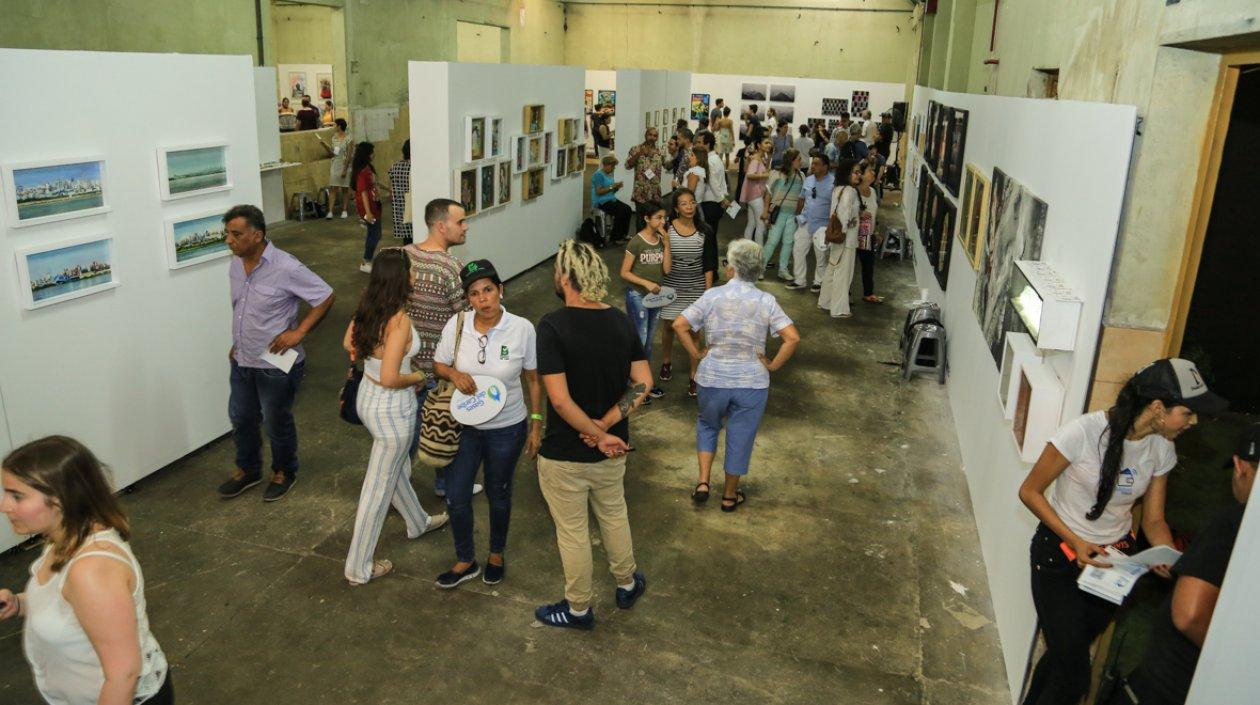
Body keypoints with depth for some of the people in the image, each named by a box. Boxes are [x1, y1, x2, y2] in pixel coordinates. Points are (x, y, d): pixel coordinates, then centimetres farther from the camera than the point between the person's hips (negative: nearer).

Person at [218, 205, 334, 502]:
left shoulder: (285, 268, -24)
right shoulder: (236, 264, 0)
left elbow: (326, 297, -18)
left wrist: (298, 332, -21)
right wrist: (238, 343, 16)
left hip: (275, 365, -7)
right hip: (242, 361, 7)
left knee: (277, 423, 11)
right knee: (241, 418, 20)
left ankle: (284, 472, 35)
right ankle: (247, 470, 41)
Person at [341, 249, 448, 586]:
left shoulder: (367, 306, -5)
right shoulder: (399, 320, -29)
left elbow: (348, 343, 12)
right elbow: (390, 378, -30)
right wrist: (418, 376, -12)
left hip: (367, 397, 9)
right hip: (392, 409, -9)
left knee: (397, 468, 30)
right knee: (379, 486, 7)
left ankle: (417, 522, 55)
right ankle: (358, 567, 22)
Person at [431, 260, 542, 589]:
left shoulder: (522, 329, -18)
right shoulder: (456, 324, -13)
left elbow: (533, 379, -6)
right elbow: (438, 364, 2)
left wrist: (536, 424, -4)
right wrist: (454, 373, -21)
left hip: (506, 428, -2)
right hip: (464, 426, 2)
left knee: (498, 495, 18)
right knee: (456, 497, 10)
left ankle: (496, 555, 45)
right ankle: (465, 561, 36)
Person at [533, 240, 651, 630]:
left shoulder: (552, 326, -22)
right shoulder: (621, 321, -5)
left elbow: (560, 399, -27)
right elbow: (642, 383, -6)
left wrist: (598, 434, -17)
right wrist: (605, 426, -12)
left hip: (565, 455, -5)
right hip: (611, 450, 5)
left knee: (572, 532, 13)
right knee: (614, 516, 27)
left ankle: (578, 609, 32)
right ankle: (627, 584, 47)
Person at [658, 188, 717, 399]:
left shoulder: (705, 232, -7)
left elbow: (709, 265, -2)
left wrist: (708, 292, -5)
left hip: (696, 288, 0)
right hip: (671, 287, 0)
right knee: (669, 326, 14)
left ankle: (693, 376, 13)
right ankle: (666, 362, 41)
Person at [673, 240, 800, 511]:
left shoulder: (713, 296, -8)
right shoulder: (766, 301, -9)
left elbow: (679, 325, -11)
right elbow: (793, 338, -16)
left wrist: (696, 354, -1)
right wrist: (773, 365, -6)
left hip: (713, 379, 1)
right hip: (752, 381, 0)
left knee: (707, 425, 26)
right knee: (740, 437, 15)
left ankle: (703, 482, 17)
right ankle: (730, 496, 29)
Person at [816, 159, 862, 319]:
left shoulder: (837, 189, 9)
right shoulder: (850, 191, -17)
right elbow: (844, 212, -27)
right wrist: (843, 231, -20)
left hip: (836, 236, 9)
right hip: (846, 238, -9)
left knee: (832, 270, 19)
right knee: (843, 273, -1)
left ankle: (825, 302, 30)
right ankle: (839, 309, 5)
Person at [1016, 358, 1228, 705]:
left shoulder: (1162, 448, -4)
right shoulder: (1083, 432, -23)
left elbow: (1153, 520, 4)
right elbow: (1030, 491, -14)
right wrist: (1075, 542, -22)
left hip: (1115, 558, 5)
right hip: (1060, 553, -5)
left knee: (1066, 652, 17)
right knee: (1072, 675, -6)